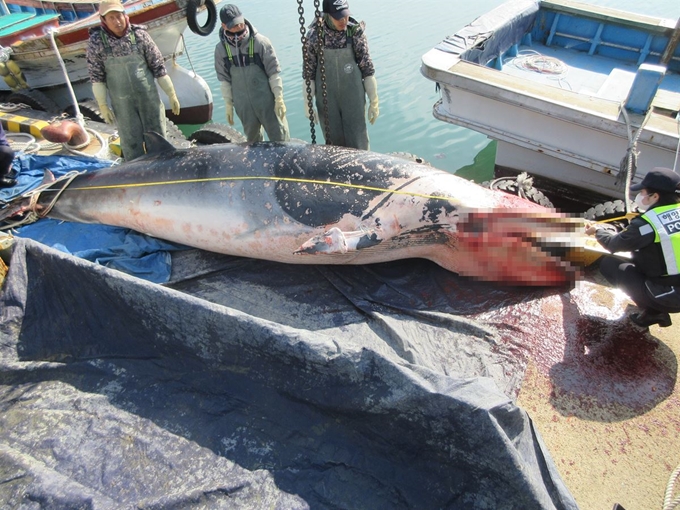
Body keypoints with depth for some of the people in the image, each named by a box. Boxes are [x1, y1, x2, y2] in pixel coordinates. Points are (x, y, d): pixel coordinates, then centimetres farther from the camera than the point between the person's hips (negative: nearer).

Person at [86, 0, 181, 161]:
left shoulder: (139, 34, -4)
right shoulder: (96, 41, -6)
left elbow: (158, 66, 0)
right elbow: (96, 76, -3)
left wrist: (172, 95, -1)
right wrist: (102, 106, -6)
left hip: (149, 97, 1)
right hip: (122, 103, -1)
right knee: (131, 143, 3)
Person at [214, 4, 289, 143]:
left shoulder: (260, 42, -13)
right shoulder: (221, 49, -4)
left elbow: (274, 72, -9)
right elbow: (224, 79, 5)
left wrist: (279, 98, -10)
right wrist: (228, 105, 6)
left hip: (267, 101, -3)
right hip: (243, 105, 3)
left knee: (280, 137, 3)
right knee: (253, 138, 18)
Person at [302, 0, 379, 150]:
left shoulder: (356, 33, -7)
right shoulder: (314, 36, -8)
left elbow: (367, 68, -2)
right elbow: (308, 72, -2)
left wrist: (374, 101, -2)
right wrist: (308, 105, -1)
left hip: (353, 98, 0)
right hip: (326, 99, 0)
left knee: (357, 142, 4)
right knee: (334, 141, 10)